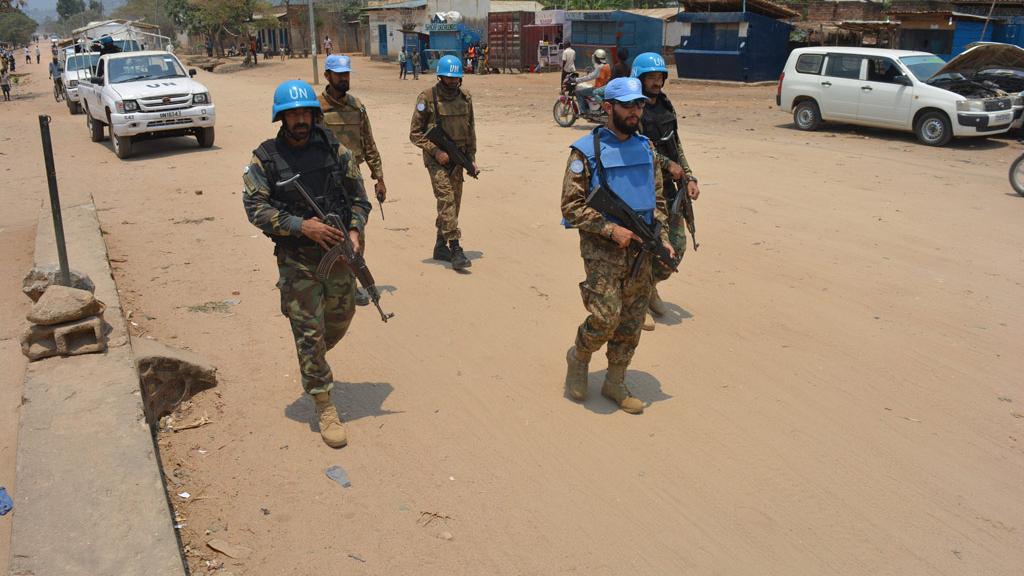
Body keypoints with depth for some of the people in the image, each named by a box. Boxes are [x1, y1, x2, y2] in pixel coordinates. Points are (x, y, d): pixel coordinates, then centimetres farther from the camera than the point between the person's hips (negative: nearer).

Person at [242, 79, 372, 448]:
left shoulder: (335, 151, 0)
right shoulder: (265, 159, -5)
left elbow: (358, 196, 6)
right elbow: (255, 207, -12)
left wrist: (355, 230, -12)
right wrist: (302, 225, -23)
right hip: (297, 260, -3)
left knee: (340, 319, 18)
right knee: (309, 331, -3)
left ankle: (313, 363, 51)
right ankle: (325, 408, 8)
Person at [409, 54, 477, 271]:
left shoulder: (465, 98, 7)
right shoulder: (427, 98, -8)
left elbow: (471, 130, 16)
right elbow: (415, 133, -5)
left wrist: (472, 158, 11)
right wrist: (436, 151, -15)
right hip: (436, 158, -6)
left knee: (454, 203, 10)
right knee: (446, 199, -16)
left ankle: (441, 246, 24)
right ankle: (455, 249, -19)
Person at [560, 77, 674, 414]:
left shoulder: (646, 148, 9)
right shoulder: (586, 151, -9)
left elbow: (658, 198, 17)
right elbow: (571, 206, -11)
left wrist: (663, 237, 4)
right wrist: (612, 230, -19)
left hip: (641, 249, 6)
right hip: (603, 249, -5)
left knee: (631, 323, 9)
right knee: (606, 317, -13)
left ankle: (615, 383, 25)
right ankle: (578, 358, 18)